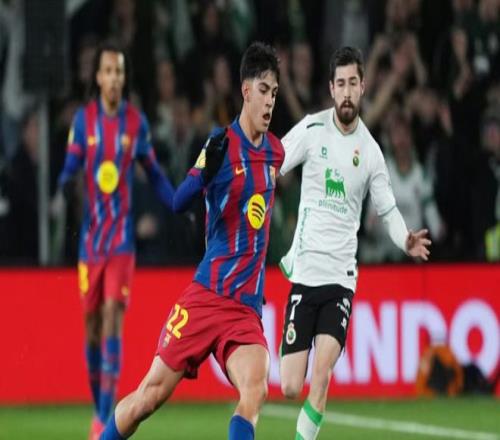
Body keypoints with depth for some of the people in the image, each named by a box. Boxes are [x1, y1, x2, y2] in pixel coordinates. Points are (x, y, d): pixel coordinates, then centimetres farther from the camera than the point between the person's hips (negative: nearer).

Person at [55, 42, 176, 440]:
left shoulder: (136, 121, 1)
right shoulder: (83, 119, 1)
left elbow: (154, 173, 9)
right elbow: (71, 165, -2)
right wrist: (64, 187, -25)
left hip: (122, 236, -1)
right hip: (90, 235, 1)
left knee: (113, 317, -13)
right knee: (92, 323, 6)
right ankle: (97, 408, 24)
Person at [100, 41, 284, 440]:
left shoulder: (275, 152, 10)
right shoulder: (222, 145, -6)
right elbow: (178, 202, -18)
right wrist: (205, 173, -35)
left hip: (247, 309, 3)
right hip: (204, 297, -3)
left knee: (255, 391, -22)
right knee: (153, 393, -1)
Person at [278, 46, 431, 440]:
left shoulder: (371, 151, 3)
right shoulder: (312, 130, -4)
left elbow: (388, 209, 11)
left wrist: (407, 241, -8)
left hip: (341, 275, 1)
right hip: (304, 270, -1)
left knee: (322, 374, -20)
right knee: (290, 388, -3)